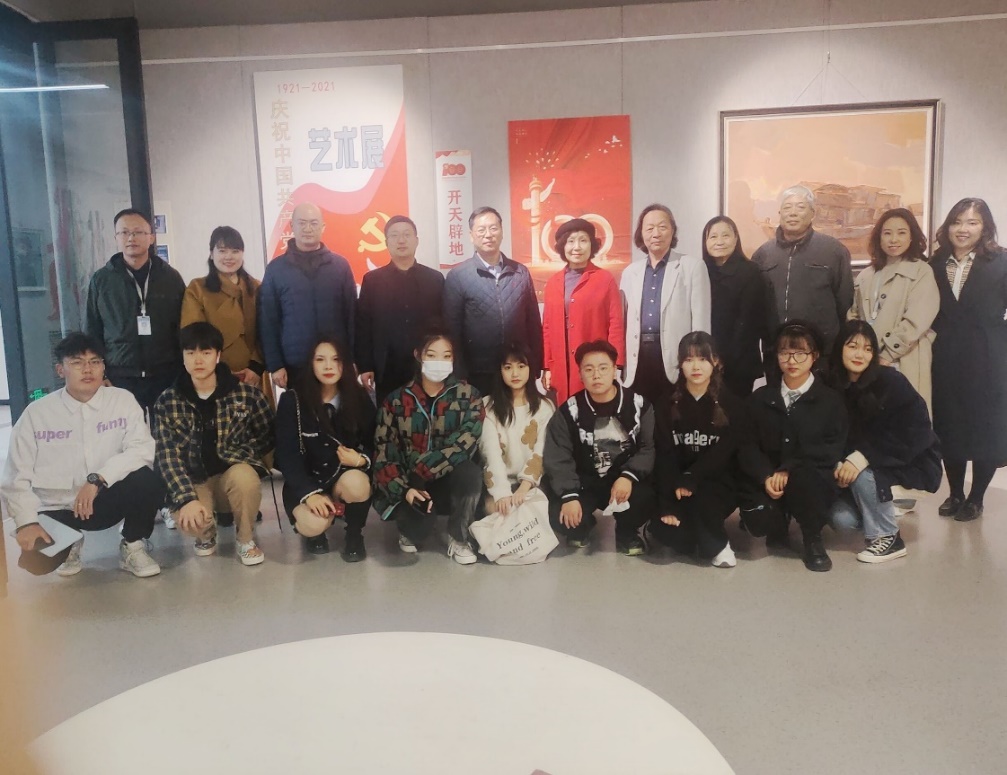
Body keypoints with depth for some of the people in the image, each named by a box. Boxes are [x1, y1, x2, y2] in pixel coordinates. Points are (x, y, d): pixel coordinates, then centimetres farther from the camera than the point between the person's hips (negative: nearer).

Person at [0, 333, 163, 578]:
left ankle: (132, 546, -1)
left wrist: (98, 479, -29)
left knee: (147, 481, -30)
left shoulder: (123, 400, -5)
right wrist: (27, 522, -19)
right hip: (57, 509, 0)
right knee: (35, 560, -26)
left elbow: (143, 449, -17)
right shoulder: (36, 413, -5)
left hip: (106, 500, 0)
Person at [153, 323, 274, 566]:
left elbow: (267, 437, 3)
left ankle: (246, 539, -4)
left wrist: (235, 455, -14)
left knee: (244, 476, -36)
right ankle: (206, 533, 11)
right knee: (186, 518, -32)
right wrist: (187, 499, -24)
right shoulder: (167, 402, -5)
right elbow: (168, 456, -11)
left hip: (233, 474, 0)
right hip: (193, 481, 0)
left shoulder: (247, 394, -7)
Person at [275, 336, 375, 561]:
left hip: (347, 475, 1)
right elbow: (287, 454, -12)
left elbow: (373, 444, 1)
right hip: (307, 480, -1)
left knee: (356, 483, -35)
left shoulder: (359, 398, -3)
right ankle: (317, 530, 11)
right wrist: (309, 493, -24)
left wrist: (361, 460, -23)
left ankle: (355, 534, -2)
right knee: (312, 525, -30)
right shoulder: (292, 400, -9)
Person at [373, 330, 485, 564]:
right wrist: (404, 489, -22)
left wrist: (421, 472, -28)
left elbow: (464, 444, -19)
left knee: (471, 472, -34)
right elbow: (384, 453, -6)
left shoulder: (468, 395, -5)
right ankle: (411, 532, 9)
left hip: (450, 481, 0)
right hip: (409, 484, 0)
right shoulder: (396, 400, -2)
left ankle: (459, 539, -8)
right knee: (418, 519, -33)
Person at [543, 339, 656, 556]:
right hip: (585, 482, 1)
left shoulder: (638, 405, -5)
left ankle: (627, 532, 6)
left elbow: (650, 448, -9)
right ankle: (583, 526, 16)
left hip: (625, 479, 0)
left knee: (647, 499, -32)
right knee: (559, 516, -25)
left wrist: (629, 476, -27)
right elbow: (558, 458, -9)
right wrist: (569, 496, -23)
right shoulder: (569, 411, -6)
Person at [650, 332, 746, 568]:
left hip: (719, 482, -1)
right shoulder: (668, 404, 1)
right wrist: (668, 503, -17)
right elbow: (664, 454, -6)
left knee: (700, 496, -35)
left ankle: (717, 545, -5)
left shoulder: (731, 404, -3)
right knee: (665, 531, -23)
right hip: (677, 483, 1)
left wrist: (689, 481, -26)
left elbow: (723, 453, -12)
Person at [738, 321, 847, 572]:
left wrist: (789, 469, -21)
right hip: (768, 482, 2)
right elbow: (747, 446, 1)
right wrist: (766, 477, -18)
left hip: (815, 483, -1)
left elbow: (832, 451, -8)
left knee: (802, 477, -37)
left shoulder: (830, 400, 1)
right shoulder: (761, 397, 8)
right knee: (757, 520, -29)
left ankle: (813, 539, -6)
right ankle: (779, 528, 13)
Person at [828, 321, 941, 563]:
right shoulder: (837, 386, -5)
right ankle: (885, 507, 18)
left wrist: (863, 458, -32)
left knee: (863, 474, -33)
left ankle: (888, 538, -10)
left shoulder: (891, 382, -20)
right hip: (872, 466, 5)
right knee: (841, 518, -14)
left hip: (913, 462, -5)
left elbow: (914, 434, -24)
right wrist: (841, 464, -21)